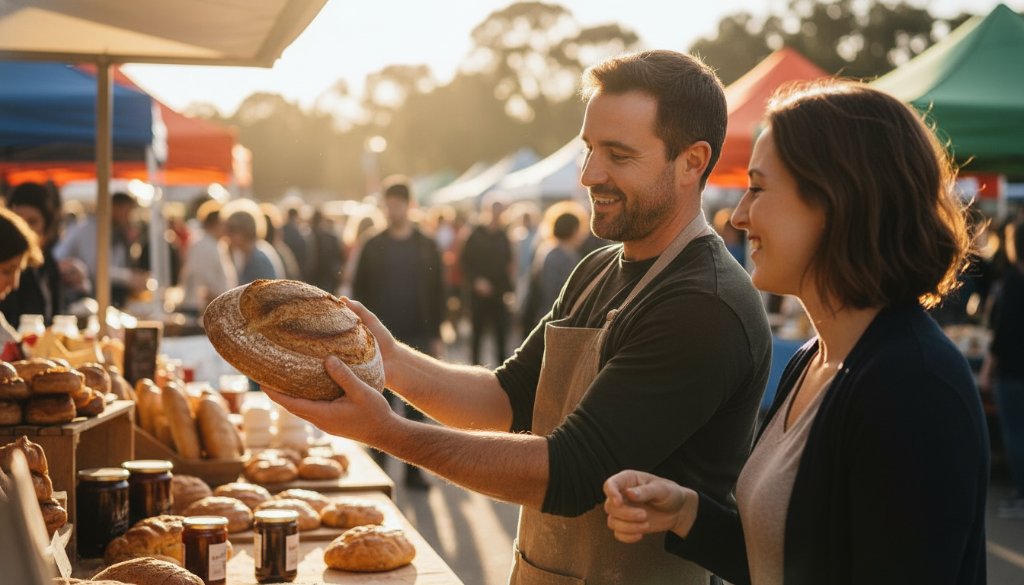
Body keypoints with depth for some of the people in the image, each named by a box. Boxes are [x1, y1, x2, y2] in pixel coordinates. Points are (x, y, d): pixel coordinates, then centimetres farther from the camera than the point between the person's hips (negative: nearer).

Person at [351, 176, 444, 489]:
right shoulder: (373, 246, 4)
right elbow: (359, 290, 4)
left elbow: (437, 293, 5)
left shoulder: (426, 247, 5)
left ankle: (412, 469, 11)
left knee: (415, 406, 4)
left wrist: (435, 335, -1)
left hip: (418, 337, 0)